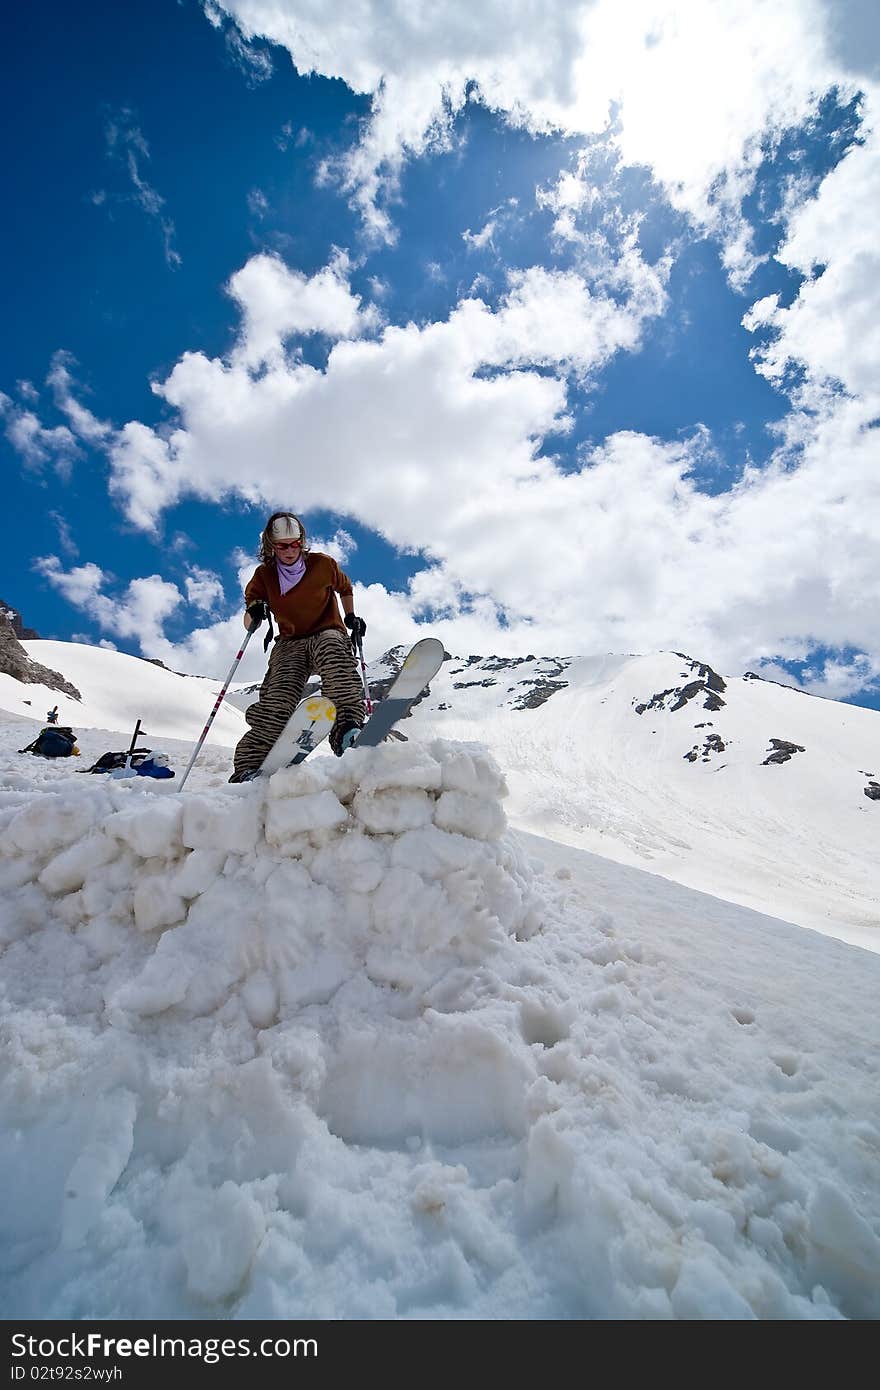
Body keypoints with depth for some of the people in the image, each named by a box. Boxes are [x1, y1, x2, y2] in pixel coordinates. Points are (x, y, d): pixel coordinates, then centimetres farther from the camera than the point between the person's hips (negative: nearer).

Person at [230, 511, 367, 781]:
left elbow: (345, 589, 23)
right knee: (278, 697, -27)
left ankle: (347, 727, -56)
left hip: (327, 633, -1)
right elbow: (248, 624, 8)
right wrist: (254, 614, -16)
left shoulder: (323, 564, 3)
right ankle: (248, 767, -35)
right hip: (289, 642, 1)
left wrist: (351, 617, 7)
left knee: (334, 651, -41)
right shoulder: (264, 575, 7)